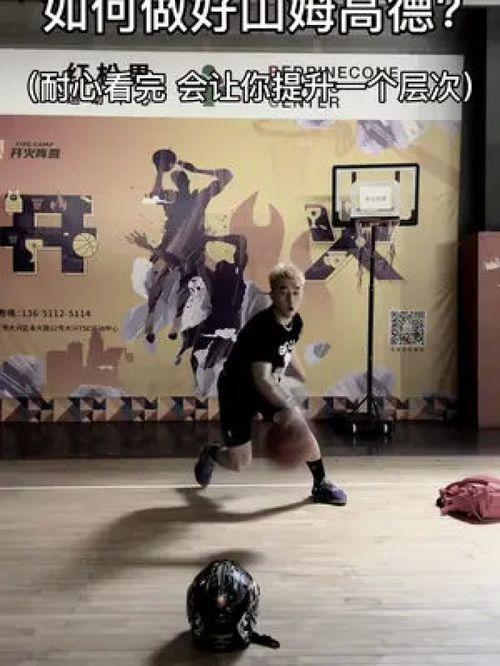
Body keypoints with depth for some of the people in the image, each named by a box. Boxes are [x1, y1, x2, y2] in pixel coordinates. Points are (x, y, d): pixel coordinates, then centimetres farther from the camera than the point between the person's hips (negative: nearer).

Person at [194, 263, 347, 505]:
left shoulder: (296, 322, -7)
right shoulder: (261, 327, -31)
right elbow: (262, 380, -36)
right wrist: (289, 407, -43)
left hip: (267, 387, 6)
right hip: (236, 390, -6)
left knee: (301, 426, -14)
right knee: (239, 462, -4)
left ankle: (320, 485, 6)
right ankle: (210, 452, 32)